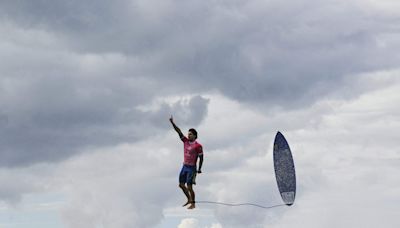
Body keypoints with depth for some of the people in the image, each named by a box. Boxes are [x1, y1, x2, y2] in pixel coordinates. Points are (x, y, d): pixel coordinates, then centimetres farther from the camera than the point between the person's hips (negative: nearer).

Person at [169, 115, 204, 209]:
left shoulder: (198, 146, -12)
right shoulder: (185, 141, 4)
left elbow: (201, 158, -8)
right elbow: (179, 131, 1)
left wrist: (199, 169, -10)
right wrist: (172, 123, -5)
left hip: (192, 168, -7)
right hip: (184, 166, 7)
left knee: (189, 186, -7)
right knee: (181, 184, 12)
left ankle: (193, 204, 5)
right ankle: (189, 199, 29)